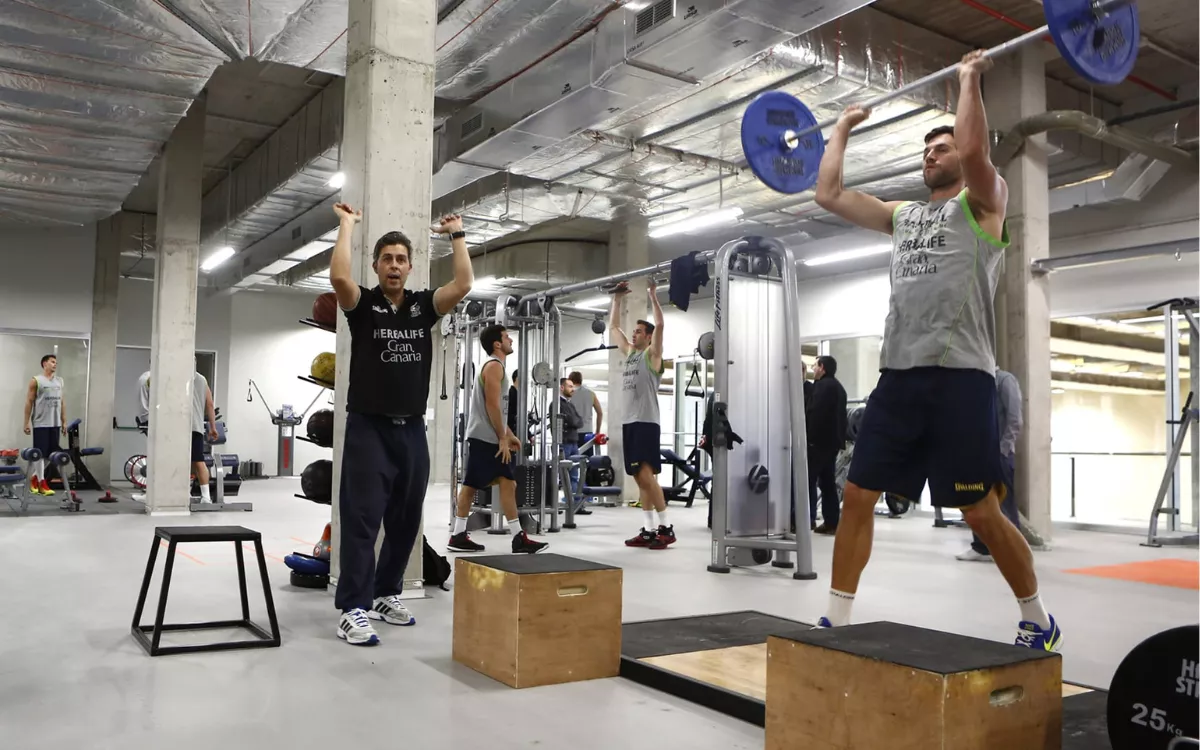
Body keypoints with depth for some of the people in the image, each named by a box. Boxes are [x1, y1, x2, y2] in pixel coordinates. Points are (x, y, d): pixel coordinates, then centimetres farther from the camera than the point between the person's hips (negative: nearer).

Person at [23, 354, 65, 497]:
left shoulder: (60, 381, 13)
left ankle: (35, 478, 20)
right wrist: (27, 422, -9)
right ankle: (42, 483, -5)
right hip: (41, 423, -6)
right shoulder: (36, 381, -4)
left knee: (49, 453, 8)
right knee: (40, 453, -5)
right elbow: (29, 402, -5)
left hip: (55, 423, 6)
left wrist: (64, 422, 11)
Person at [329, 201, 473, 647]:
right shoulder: (362, 304, -2)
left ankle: (386, 594, 28)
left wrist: (456, 235, 0)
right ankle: (352, 610, -2)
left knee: (405, 521, 13)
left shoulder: (424, 306, 7)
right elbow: (339, 277, -23)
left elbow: (463, 284, -7)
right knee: (362, 519, -6)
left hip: (411, 430, 5)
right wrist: (347, 225, -12)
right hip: (369, 428, -5)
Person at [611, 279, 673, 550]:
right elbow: (613, 327, 27)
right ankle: (649, 529, 10)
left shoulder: (652, 354, -1)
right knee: (640, 477, 6)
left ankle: (666, 527, -9)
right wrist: (617, 299, 24)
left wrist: (653, 296, -9)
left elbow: (660, 325, -13)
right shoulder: (629, 353, 19)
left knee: (646, 474, -15)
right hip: (629, 422, 8)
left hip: (646, 423, -8)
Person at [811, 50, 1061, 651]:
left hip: (959, 377, -6)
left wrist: (969, 79, -4)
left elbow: (974, 150, -17)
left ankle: (1038, 621, 20)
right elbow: (828, 194, 20)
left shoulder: (982, 204, 6)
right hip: (898, 377, 6)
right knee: (856, 496, 2)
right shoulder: (903, 216, 23)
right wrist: (843, 127, 29)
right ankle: (836, 618, 11)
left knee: (981, 513, -1)